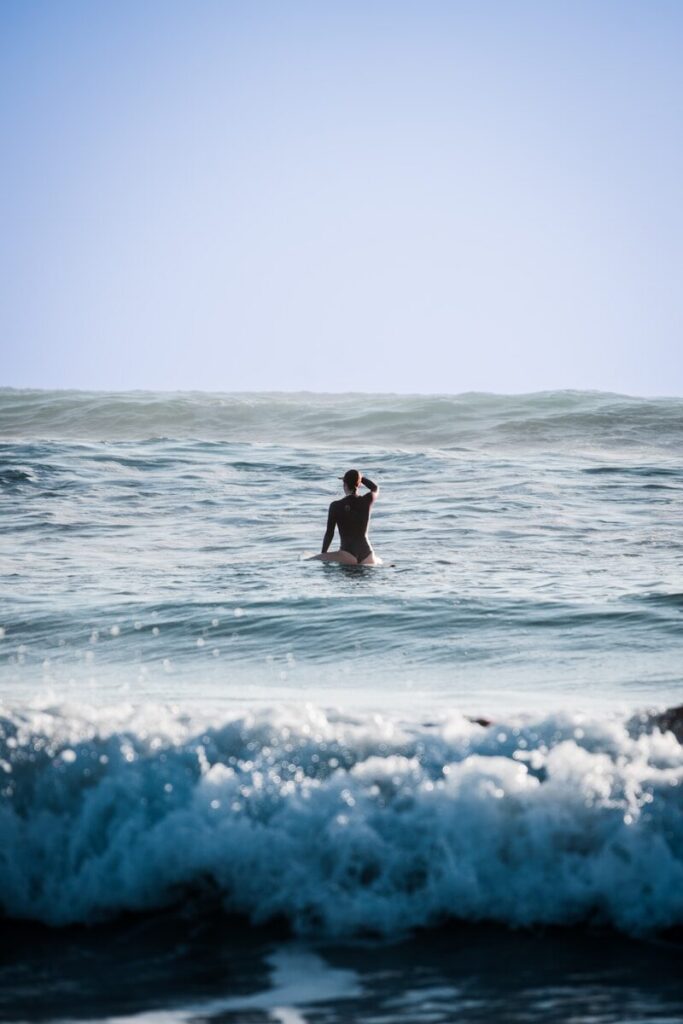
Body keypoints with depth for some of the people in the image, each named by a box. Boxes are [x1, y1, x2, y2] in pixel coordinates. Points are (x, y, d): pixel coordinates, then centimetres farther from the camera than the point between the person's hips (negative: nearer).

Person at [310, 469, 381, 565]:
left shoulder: (336, 506, -3)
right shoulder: (367, 501, 3)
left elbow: (329, 533, 3)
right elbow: (375, 488, 28)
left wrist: (323, 554, 15)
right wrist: (358, 477, 28)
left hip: (348, 555, -4)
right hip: (367, 556, 4)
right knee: (379, 562, 35)